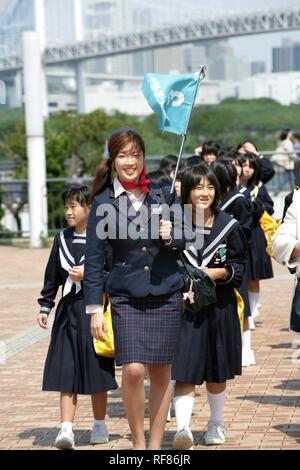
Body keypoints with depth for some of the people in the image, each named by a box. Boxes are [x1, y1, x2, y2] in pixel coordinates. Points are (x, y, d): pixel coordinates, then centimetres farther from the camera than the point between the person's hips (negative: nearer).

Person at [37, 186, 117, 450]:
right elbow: (52, 277, 15)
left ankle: (100, 426, 20)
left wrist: (88, 274, -14)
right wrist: (45, 307, 11)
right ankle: (66, 429, -7)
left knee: (97, 371, 6)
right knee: (66, 372, -4)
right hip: (68, 312, 3)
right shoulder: (62, 240, 10)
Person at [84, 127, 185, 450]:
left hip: (166, 295, 3)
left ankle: (155, 445, 18)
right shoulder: (103, 203, -3)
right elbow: (93, 259, -2)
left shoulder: (159, 195, 4)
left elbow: (183, 239, 14)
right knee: (133, 370, -15)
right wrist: (94, 309, -6)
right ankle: (137, 442, 4)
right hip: (126, 299, -2)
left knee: (161, 372, 5)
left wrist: (172, 236, -10)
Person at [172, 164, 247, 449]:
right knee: (185, 372, -13)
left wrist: (219, 272, -15)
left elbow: (239, 265, 3)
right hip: (184, 307, -2)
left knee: (216, 373, 14)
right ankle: (183, 428, -22)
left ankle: (216, 423, 33)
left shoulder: (229, 226, 0)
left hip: (219, 308, 2)